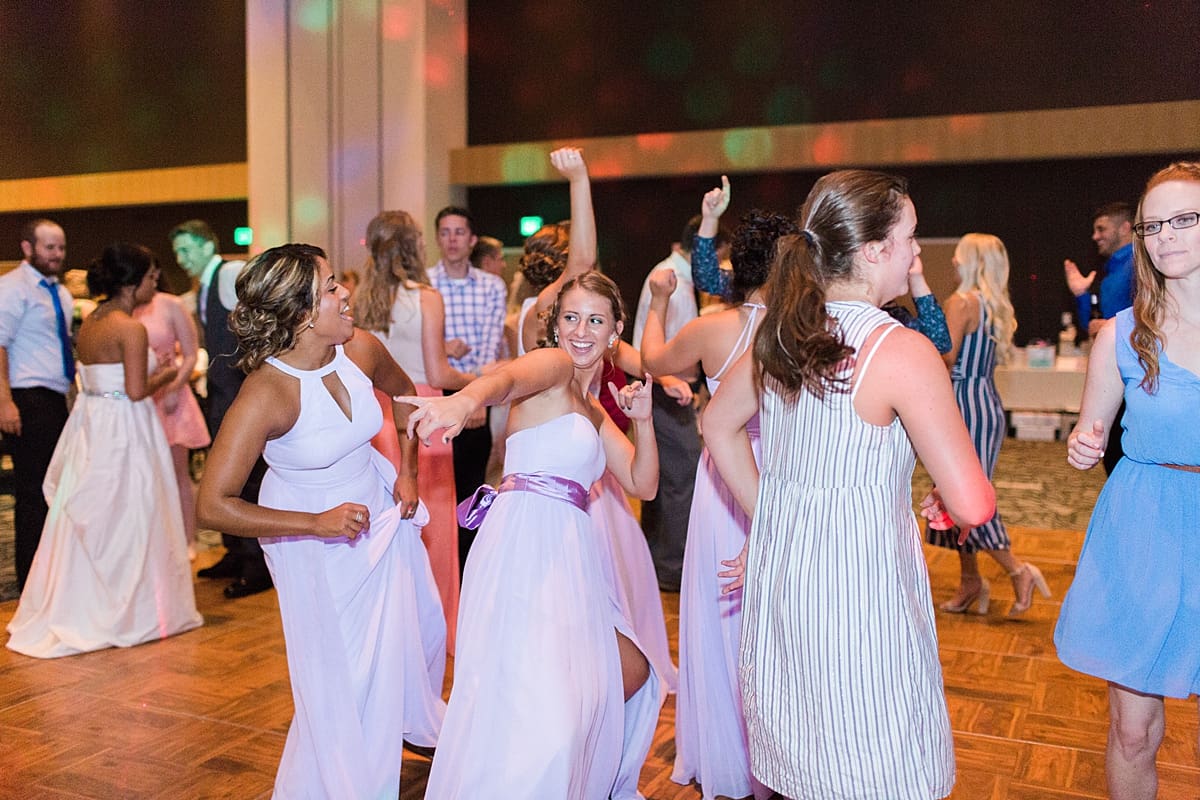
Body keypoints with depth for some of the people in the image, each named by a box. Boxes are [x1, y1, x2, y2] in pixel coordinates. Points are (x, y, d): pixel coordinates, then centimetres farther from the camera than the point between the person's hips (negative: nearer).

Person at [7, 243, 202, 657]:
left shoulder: (88, 323, 10)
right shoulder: (131, 328, -16)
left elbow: (104, 375, 14)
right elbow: (137, 390, -19)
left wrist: (151, 370, 17)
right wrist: (164, 376, -2)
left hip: (90, 426, 8)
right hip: (124, 431, -8)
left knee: (87, 520, 15)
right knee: (126, 519, 3)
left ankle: (77, 606, 25)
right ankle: (131, 611, 14)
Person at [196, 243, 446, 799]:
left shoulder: (362, 349, -17)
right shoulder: (266, 393, -33)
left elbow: (404, 394, 7)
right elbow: (213, 506, -32)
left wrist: (407, 471, 1)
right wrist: (317, 523, -32)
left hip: (378, 506, 6)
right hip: (309, 534, -6)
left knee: (419, 624, 23)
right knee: (340, 669, 5)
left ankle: (418, 721, 55)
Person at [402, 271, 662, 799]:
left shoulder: (594, 408, 23)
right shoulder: (553, 365, -2)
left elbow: (642, 485, 19)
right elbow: (508, 379, -28)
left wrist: (642, 418, 2)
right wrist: (463, 401, -51)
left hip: (567, 554, 9)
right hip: (525, 542, -9)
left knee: (630, 673, 18)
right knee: (532, 705, -20)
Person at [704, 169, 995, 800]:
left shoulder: (781, 331, 2)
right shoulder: (903, 352, -19)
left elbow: (718, 424, 17)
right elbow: (973, 505, -19)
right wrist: (945, 506, 3)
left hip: (778, 560, 7)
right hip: (859, 580, -7)